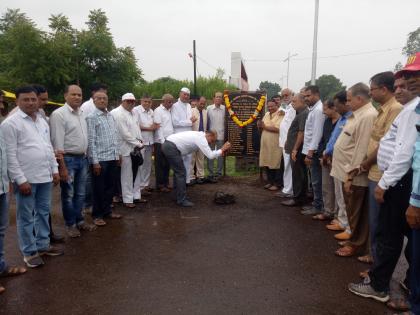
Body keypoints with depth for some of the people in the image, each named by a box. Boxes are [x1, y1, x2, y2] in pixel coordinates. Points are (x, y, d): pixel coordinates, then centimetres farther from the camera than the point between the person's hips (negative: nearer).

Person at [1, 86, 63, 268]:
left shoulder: (42, 121, 12)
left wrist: (54, 169, 10)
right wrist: (21, 180, -16)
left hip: (45, 177, 7)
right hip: (26, 178, -7)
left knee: (43, 212, 16)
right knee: (26, 217, 6)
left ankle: (43, 245, 30)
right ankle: (29, 252, 18)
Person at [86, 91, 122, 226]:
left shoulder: (110, 116, 11)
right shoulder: (91, 117, -8)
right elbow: (90, 141, -12)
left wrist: (117, 154, 12)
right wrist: (95, 161, -15)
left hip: (112, 157, 6)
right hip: (100, 159, -6)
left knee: (110, 186, 15)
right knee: (99, 188, 5)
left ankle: (107, 211, 29)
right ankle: (97, 215, 18)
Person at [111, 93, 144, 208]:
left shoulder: (132, 113, 13)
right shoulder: (118, 113, -15)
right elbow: (125, 133, -19)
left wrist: (140, 140, 2)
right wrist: (138, 143, -13)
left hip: (135, 148, 8)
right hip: (126, 149, -8)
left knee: (136, 173, 14)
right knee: (127, 175, -1)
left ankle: (136, 196, 26)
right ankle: (127, 200, 10)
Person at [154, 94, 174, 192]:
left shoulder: (169, 111, 15)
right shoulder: (158, 111, -7)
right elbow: (158, 127, -12)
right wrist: (163, 141, -16)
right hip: (161, 142, -7)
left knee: (167, 164, 11)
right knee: (160, 164, 2)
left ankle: (166, 183, 20)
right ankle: (160, 185, 9)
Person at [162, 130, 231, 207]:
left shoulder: (198, 135, 18)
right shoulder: (201, 138, -11)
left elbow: (208, 152, 26)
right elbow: (210, 156, -16)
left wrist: (220, 152, 18)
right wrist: (222, 150, -5)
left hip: (167, 145, 11)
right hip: (171, 148, -10)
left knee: (178, 172, 19)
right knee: (181, 173, -5)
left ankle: (179, 196, 28)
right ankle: (181, 200, 3)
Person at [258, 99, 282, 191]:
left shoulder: (280, 115, -10)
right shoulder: (266, 114, 15)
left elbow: (278, 128, -23)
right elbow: (262, 127, 18)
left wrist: (265, 126, -16)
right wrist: (260, 125, -5)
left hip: (275, 145, -7)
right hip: (265, 144, 7)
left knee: (275, 165, 0)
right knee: (267, 164, 12)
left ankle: (277, 184, 10)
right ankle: (270, 182, 24)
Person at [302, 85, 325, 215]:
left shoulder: (318, 110, -16)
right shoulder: (313, 109, 16)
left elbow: (317, 134, -21)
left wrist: (310, 153, -23)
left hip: (314, 151, -10)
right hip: (311, 150, 10)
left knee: (316, 181, -1)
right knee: (315, 180, 16)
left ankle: (318, 207, 8)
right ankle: (316, 204, 25)